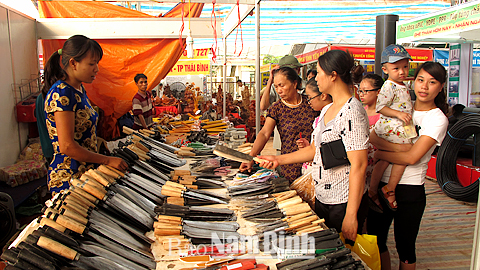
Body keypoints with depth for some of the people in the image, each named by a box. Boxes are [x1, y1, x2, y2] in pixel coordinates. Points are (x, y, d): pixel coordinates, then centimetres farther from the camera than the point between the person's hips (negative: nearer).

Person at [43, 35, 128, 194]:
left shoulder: (79, 89, 10)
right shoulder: (61, 93, -19)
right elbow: (67, 146, -23)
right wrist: (108, 160, -17)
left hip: (85, 172, 9)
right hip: (68, 178, -8)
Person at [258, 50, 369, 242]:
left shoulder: (351, 112, -18)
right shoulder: (327, 110, 10)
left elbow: (359, 165, -22)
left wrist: (351, 215, -23)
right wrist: (279, 159, 14)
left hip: (344, 204, -8)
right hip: (322, 199, 9)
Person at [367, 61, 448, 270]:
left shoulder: (437, 119, -8)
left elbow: (412, 157, -18)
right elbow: (372, 137, -6)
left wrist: (379, 153, -10)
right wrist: (398, 147, -21)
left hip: (409, 190, -4)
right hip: (381, 184, 5)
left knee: (404, 248, 9)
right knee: (374, 241, 15)